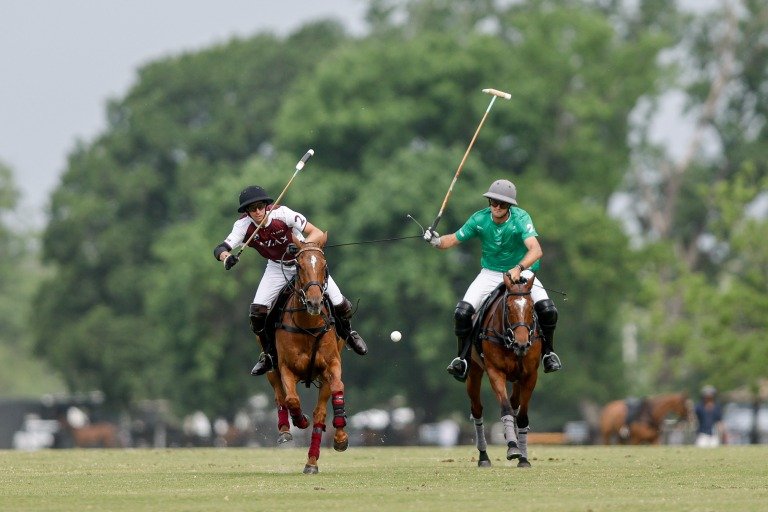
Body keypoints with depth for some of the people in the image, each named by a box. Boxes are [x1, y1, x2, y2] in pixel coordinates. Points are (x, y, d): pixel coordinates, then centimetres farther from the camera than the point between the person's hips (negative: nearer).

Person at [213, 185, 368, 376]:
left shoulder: (282, 213, -30)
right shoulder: (244, 225, -22)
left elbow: (318, 233, -33)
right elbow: (220, 249, -29)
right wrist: (226, 257, -53)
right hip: (277, 267, 2)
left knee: (340, 305, -9)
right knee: (257, 311, -13)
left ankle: (347, 332, 26)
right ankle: (268, 354, 11)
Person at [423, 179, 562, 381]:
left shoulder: (520, 219, -23)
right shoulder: (480, 219, -13)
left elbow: (536, 250, -36)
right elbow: (455, 239, -4)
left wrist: (519, 268, -53)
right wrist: (437, 241, -26)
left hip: (521, 271, -2)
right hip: (491, 273, 2)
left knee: (548, 310, -22)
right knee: (462, 312, -17)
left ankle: (547, 353, 5)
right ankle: (463, 358, 6)